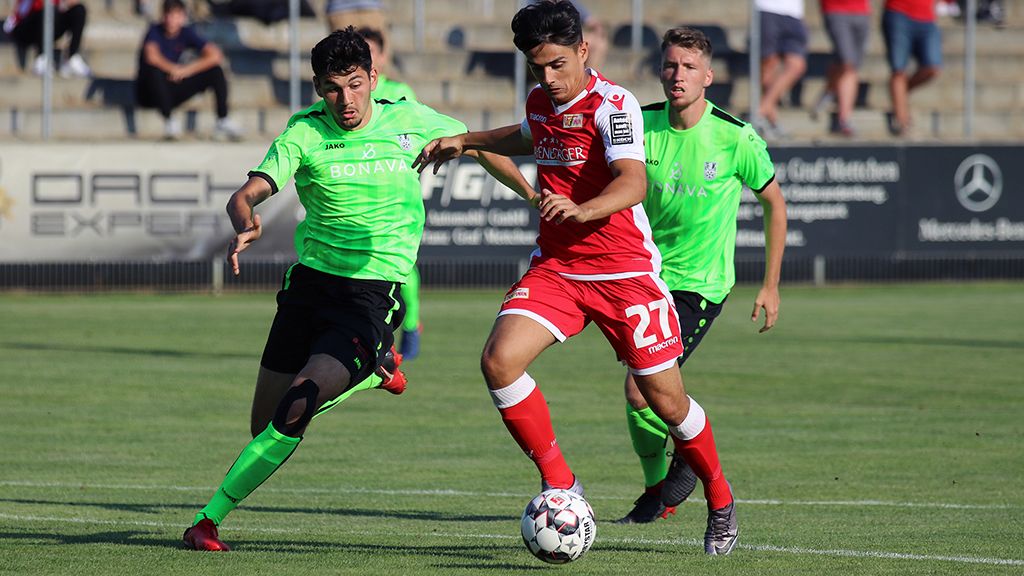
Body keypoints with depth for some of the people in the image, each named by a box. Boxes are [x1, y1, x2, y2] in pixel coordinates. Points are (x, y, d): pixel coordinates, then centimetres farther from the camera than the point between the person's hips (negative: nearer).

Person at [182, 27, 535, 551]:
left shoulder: (410, 122, -2)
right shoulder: (305, 133, -4)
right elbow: (245, 195, -14)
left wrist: (536, 197, 10)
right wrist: (245, 224, -37)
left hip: (373, 291, -3)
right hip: (311, 281, 3)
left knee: (297, 406, -21)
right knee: (266, 424, 9)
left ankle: (209, 517, -13)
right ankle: (372, 369, 35)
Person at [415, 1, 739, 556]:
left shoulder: (612, 105, -17)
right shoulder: (540, 102, 6)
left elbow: (632, 182, -34)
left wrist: (581, 210, -52)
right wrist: (467, 141, 32)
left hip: (624, 272, -6)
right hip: (554, 268, 6)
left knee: (665, 399, 1)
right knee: (499, 360, -18)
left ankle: (720, 500, 27)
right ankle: (560, 483, -6)